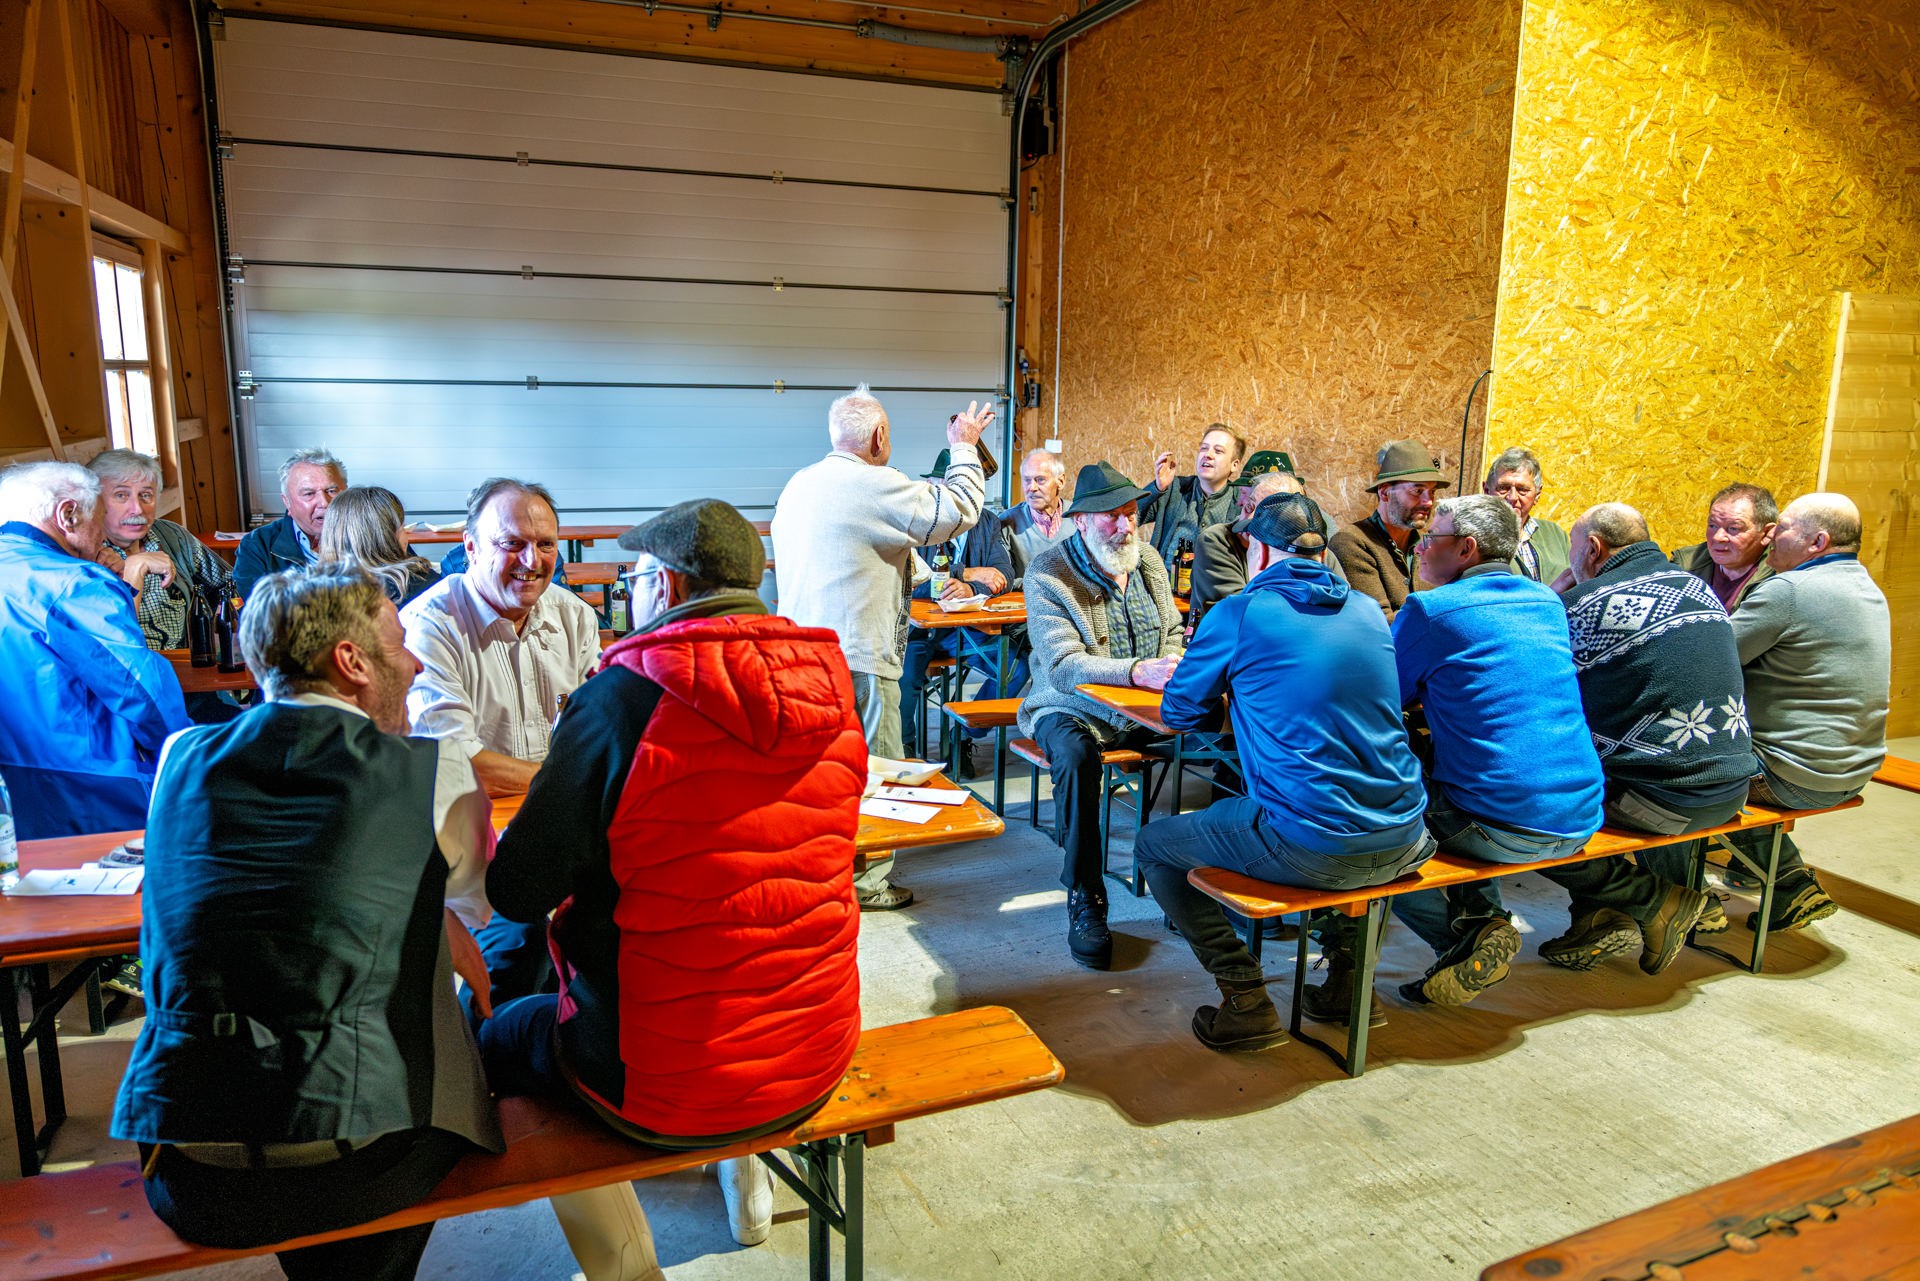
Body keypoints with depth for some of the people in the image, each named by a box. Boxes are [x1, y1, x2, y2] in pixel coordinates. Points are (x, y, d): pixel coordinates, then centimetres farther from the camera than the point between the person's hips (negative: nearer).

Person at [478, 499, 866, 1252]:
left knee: (492, 1035, 23)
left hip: (662, 1084, -5)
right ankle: (740, 1162, 35)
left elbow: (517, 891, -15)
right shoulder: (829, 682, -5)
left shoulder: (625, 695, -20)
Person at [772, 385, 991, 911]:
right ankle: (865, 882, 12)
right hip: (856, 657, -9)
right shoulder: (878, 486, -15)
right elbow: (960, 511, -8)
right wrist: (964, 448, 7)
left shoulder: (798, 485, 12)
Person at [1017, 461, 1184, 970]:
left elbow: (1173, 635, 17)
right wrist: (1136, 671, -34)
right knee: (1077, 756, -37)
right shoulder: (1047, 574, -10)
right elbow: (1062, 665, -20)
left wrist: (1172, 667, -8)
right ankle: (1084, 900, -23)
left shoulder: (1149, 560, 10)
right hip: (1073, 708, -5)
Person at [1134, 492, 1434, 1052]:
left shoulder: (1239, 613, -6)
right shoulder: (1366, 609, 10)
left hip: (1308, 849, -6)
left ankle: (1245, 999, 8)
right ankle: (1348, 974, 34)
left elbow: (1178, 713, 6)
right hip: (1400, 843, 6)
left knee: (1153, 844, 14)